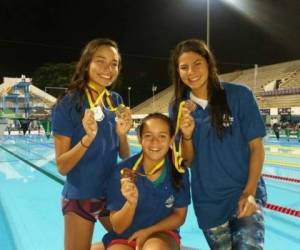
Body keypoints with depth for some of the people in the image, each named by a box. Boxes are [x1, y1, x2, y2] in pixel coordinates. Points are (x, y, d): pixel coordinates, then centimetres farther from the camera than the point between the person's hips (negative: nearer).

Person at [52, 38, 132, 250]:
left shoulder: (117, 101, 0)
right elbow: (62, 167, -15)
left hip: (112, 193, 5)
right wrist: (88, 137, -29)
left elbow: (125, 156, 2)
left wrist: (122, 133, -17)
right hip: (80, 197, -5)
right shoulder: (68, 104, -15)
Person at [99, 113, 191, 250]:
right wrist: (131, 202, -33)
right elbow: (118, 227, -13)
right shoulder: (123, 171, -20)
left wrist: (148, 231, -12)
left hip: (161, 235, 1)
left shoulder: (179, 171, -14)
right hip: (124, 237, 0)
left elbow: (179, 216, 0)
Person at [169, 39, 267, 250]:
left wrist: (249, 192, -14)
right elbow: (187, 160, 0)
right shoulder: (178, 107, -2)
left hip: (245, 193, -2)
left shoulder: (239, 95, -10)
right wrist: (187, 135, -20)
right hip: (208, 202, 3)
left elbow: (256, 146, -6)